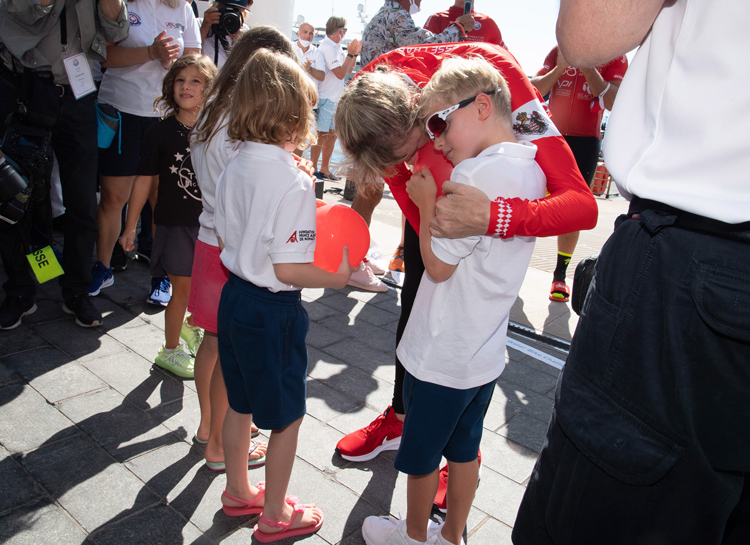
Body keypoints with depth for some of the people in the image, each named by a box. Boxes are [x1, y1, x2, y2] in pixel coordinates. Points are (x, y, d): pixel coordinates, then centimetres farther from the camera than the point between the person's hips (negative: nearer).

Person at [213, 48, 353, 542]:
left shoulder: (234, 168, 0)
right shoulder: (293, 182, -23)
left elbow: (227, 236, 9)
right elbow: (287, 269, -24)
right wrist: (338, 275, -11)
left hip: (234, 294, 8)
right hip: (274, 310, -8)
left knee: (241, 404, 24)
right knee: (286, 415, 13)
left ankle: (239, 491, 45)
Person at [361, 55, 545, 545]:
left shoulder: (478, 172, -25)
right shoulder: (531, 167, 2)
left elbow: (438, 263, -19)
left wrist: (426, 202, -9)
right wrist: (435, 201, 2)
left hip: (443, 356, -8)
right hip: (486, 352, 8)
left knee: (420, 454, 17)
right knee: (464, 449, 23)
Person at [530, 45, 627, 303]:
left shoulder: (614, 57, 3)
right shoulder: (559, 50, 10)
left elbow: (611, 101, -11)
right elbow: (535, 89, 1)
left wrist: (588, 66, -17)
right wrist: (559, 68, -14)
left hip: (585, 140, -2)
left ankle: (560, 275, 7)